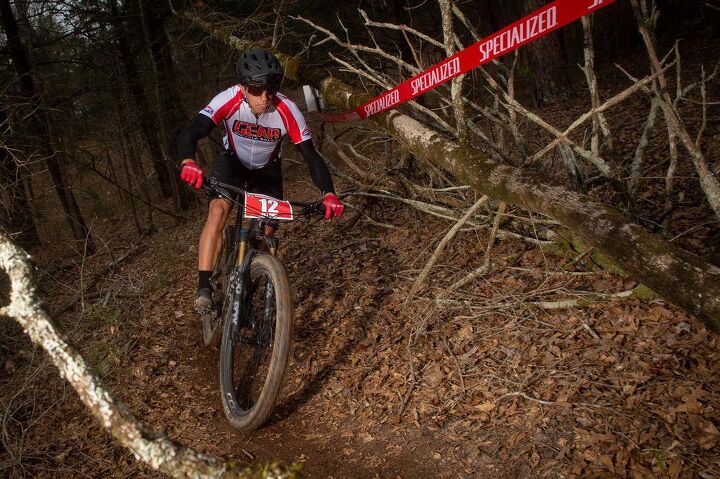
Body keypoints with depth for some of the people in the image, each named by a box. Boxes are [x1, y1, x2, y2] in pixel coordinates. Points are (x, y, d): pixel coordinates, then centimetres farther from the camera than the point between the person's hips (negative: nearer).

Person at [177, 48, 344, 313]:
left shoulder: (287, 110, -32)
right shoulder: (229, 100, -33)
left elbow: (311, 155, -30)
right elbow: (189, 134, -39)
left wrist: (329, 194, -45)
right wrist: (188, 162, -62)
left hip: (267, 170, 1)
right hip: (232, 162, -1)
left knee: (267, 233, -3)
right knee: (218, 211, -27)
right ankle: (204, 288, -25)